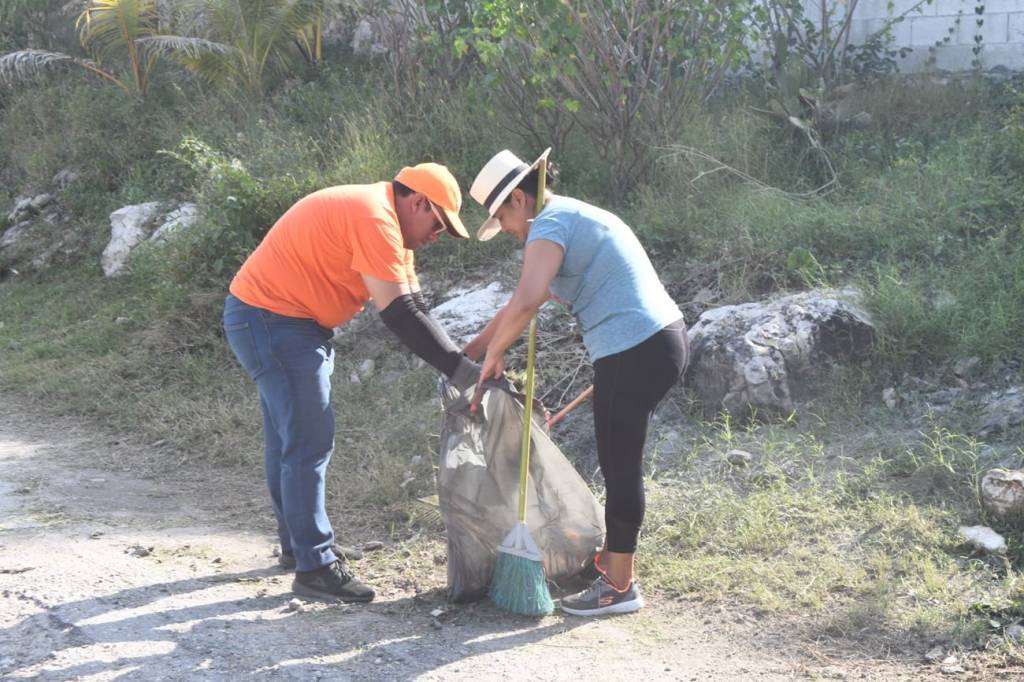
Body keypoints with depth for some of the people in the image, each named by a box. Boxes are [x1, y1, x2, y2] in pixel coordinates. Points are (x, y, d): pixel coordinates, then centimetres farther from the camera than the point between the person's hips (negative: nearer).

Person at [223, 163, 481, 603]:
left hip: (271, 320, 11)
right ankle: (314, 567, -6)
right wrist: (462, 371, -24)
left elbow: (414, 306, 7)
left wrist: (460, 363, -4)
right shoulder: (375, 219, -22)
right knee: (309, 441, -10)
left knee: (290, 438, 19)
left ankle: (297, 543, 32)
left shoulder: (385, 224, 11)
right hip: (271, 320, -11)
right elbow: (399, 314, -26)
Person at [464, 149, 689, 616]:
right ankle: (612, 558, 35)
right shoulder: (575, 218, 22)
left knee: (619, 467, 1)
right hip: (664, 339, 10)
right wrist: (470, 351, 27)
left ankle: (619, 586, 13)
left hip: (634, 353, -10)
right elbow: (528, 300, 27)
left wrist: (493, 354, -10)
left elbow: (525, 302, -26)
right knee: (621, 461, 21)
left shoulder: (550, 225, -10)